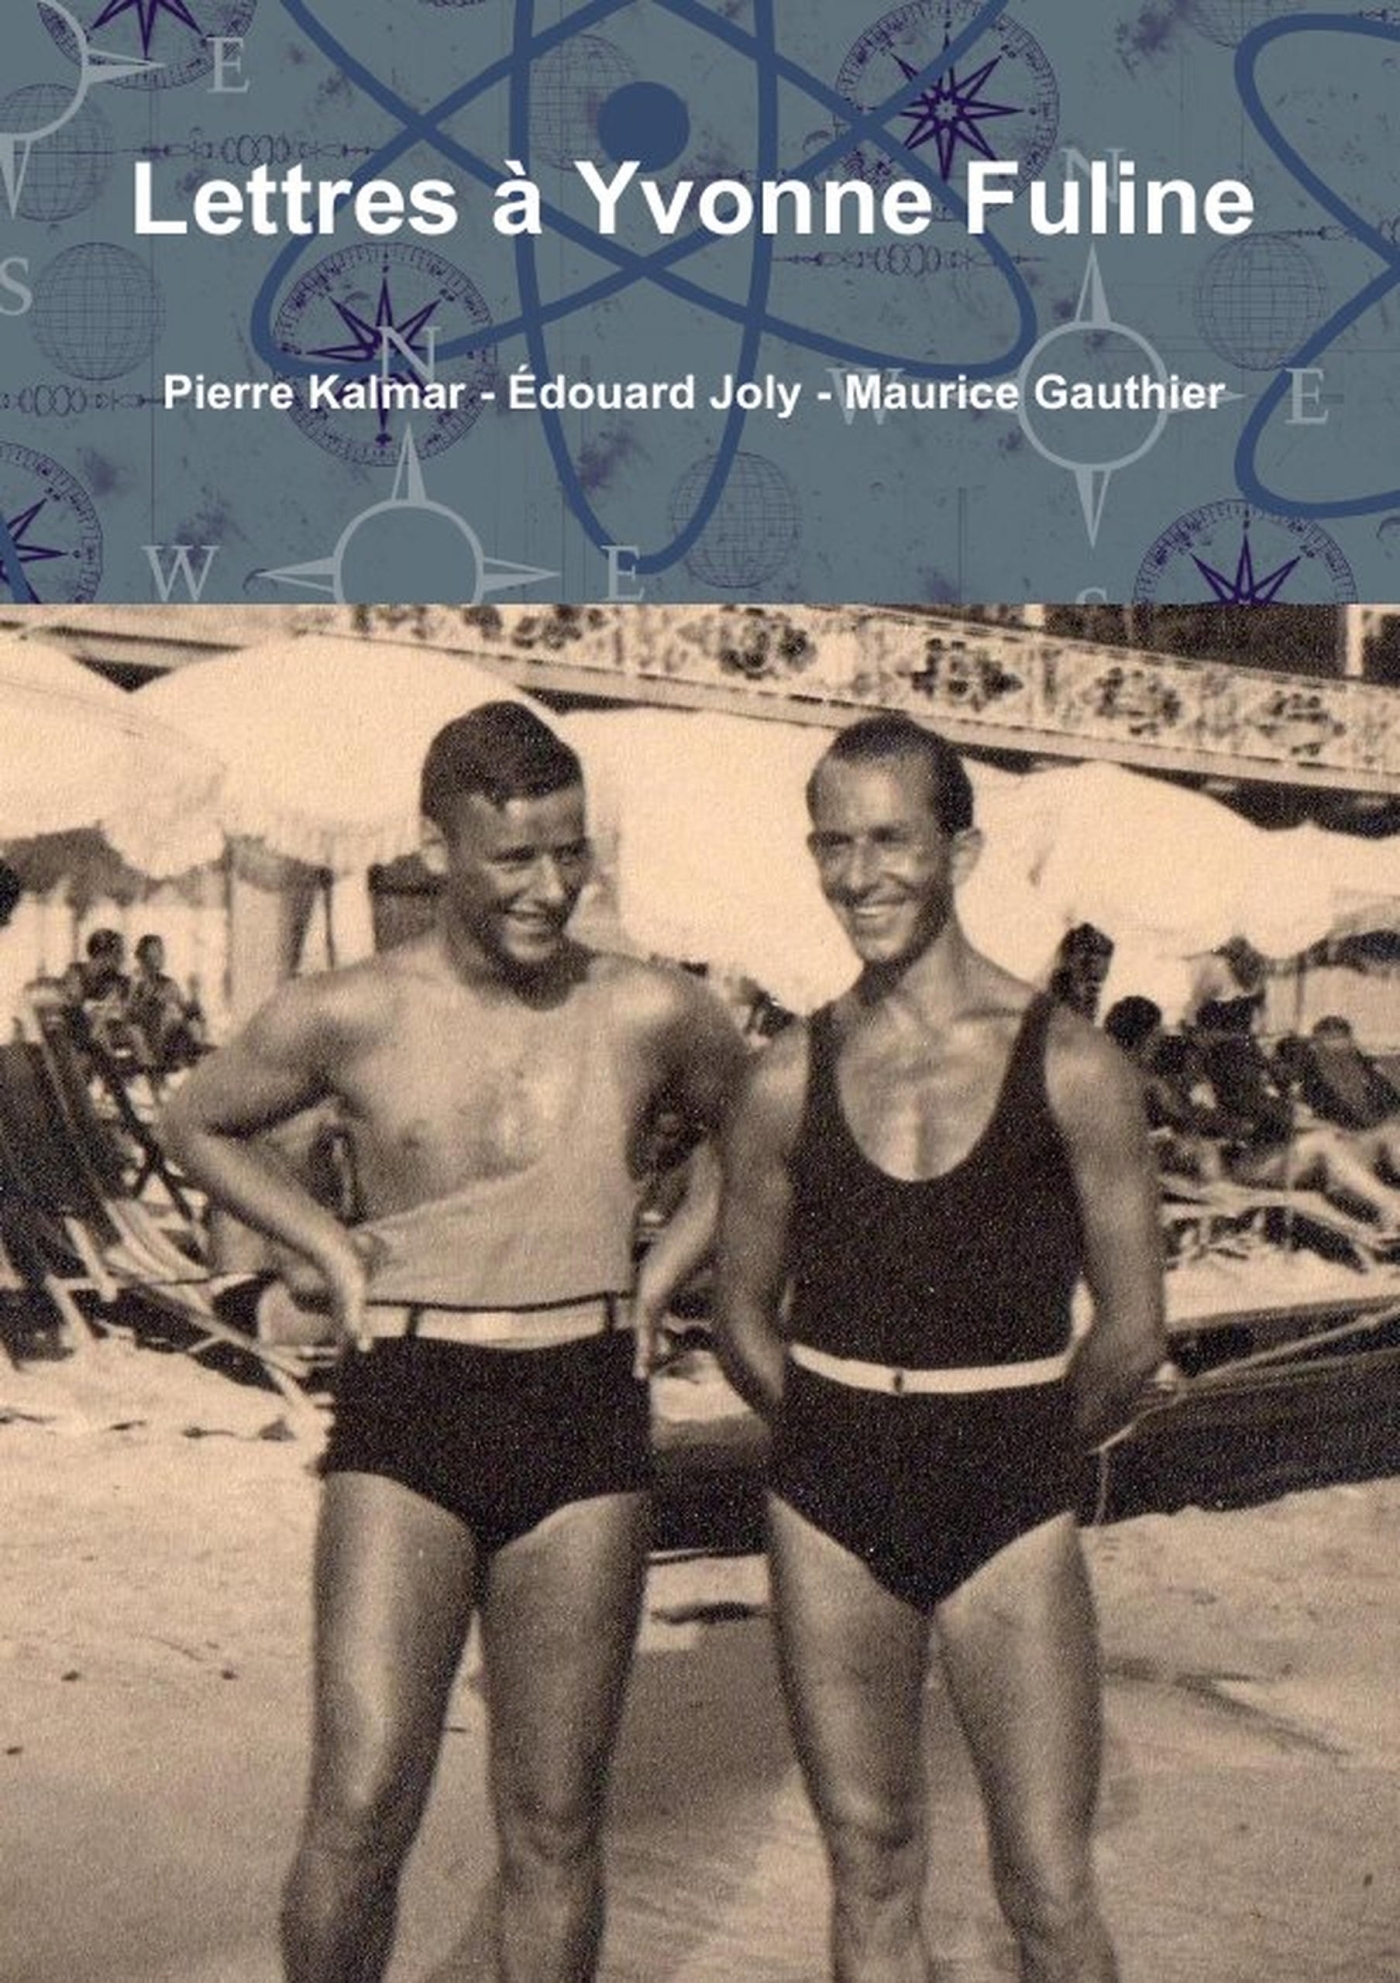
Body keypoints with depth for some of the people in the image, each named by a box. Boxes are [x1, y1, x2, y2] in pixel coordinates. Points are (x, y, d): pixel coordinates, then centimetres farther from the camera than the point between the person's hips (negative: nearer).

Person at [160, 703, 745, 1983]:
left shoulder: (652, 1015, -1)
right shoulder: (350, 1017, -4)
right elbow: (198, 1121, 14)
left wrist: (660, 1276, 8)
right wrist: (333, 1252, 4)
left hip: (588, 1414, 2)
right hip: (406, 1412, -1)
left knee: (554, 1824, 8)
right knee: (362, 1813, -7)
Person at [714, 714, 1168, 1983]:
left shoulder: (1070, 1067, -7)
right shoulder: (789, 1080, 0)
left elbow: (1132, 1335, 1)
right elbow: (745, 1320, 12)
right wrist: (855, 1446, 12)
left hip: (1010, 1513, -2)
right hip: (830, 1514, 2)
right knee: (871, 1878, 11)